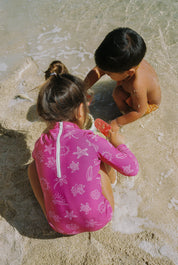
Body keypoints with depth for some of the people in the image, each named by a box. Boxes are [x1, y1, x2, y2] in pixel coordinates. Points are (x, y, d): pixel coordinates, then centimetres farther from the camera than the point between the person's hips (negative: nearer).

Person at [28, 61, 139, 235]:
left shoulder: (40, 144, -9)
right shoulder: (91, 141, -18)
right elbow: (132, 168, -8)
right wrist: (119, 144, 10)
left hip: (60, 226, 2)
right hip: (98, 221, -1)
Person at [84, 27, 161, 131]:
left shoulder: (137, 86, -47)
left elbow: (140, 111, -32)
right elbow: (97, 71, -19)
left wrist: (118, 122, -24)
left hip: (149, 103, -6)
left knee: (118, 94, -29)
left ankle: (125, 109, 2)